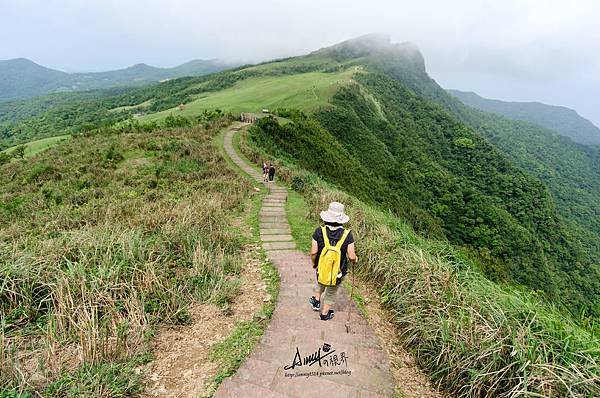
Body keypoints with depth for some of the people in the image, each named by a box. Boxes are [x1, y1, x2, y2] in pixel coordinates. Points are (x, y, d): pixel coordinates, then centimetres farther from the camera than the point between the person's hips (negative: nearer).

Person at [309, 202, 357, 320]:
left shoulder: (319, 231, -19)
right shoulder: (347, 234, -21)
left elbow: (313, 252, -16)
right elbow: (351, 257, -19)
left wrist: (314, 263, 4)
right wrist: (355, 259, 5)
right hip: (338, 272, -1)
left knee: (320, 284, 37)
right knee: (331, 292, 26)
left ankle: (316, 301, 50)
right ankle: (325, 314, 44)